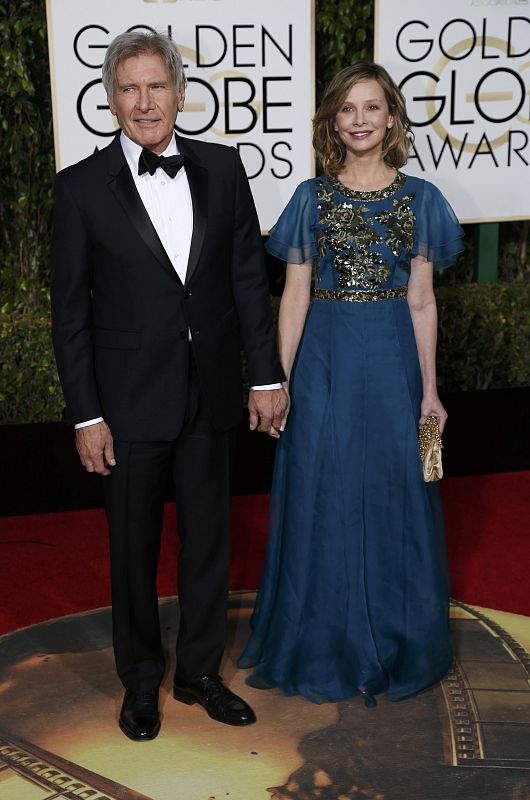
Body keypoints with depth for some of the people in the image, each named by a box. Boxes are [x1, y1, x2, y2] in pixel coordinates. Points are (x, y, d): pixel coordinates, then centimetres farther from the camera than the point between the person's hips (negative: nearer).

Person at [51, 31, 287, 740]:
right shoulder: (83, 187, -6)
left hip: (211, 395, 3)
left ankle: (200, 672, 34)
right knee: (134, 547, 12)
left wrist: (267, 374, 1)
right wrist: (86, 416, -8)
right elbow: (70, 313, -5)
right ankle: (141, 680, 32)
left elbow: (249, 278, 5)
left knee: (208, 540, 14)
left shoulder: (222, 168, 1)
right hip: (129, 402, -2)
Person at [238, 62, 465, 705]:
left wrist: (429, 388, 2)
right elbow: (294, 298, 1)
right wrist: (280, 383, -4)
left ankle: (396, 646, 27)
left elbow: (421, 301, 4)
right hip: (325, 362, 0)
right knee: (322, 503, 6)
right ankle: (326, 648, 24)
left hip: (393, 362, 1)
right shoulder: (312, 199, 2)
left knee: (395, 501, 8)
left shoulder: (419, 200, 4)